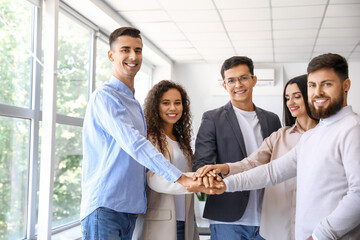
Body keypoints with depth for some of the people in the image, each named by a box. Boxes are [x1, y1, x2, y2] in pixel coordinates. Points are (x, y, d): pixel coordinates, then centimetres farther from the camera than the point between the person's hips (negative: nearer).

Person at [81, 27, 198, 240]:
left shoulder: (134, 104, 19)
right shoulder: (105, 96, -9)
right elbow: (133, 143, -21)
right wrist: (180, 178, -25)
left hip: (130, 210, 8)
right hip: (104, 207, -8)